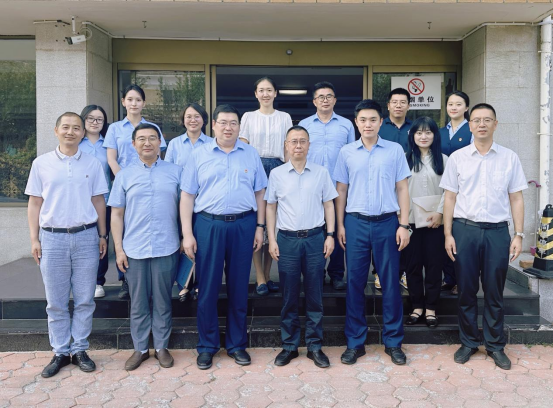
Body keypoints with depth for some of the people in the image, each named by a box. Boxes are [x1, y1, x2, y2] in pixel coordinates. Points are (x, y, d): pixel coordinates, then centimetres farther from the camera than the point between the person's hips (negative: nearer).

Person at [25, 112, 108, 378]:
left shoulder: (93, 164, 5)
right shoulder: (41, 163, 4)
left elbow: (99, 201, 8)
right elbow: (35, 203, 6)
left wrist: (102, 235, 5)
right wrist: (34, 239, 1)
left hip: (86, 237, 0)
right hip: (52, 237, 0)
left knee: (84, 299, 6)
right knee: (56, 302, 7)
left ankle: (79, 350, 19)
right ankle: (60, 353, 19)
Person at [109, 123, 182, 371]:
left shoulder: (175, 171, 5)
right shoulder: (125, 175, 8)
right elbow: (117, 213, 7)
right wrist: (118, 249, 1)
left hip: (166, 248, -1)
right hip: (134, 250, 1)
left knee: (162, 302, 9)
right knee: (138, 303, 10)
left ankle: (162, 347, 24)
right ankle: (140, 349, 24)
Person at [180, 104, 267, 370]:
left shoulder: (251, 154, 9)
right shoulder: (199, 156, 5)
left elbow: (260, 193, 9)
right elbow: (187, 196, 3)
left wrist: (260, 227, 2)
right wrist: (187, 234, -3)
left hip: (243, 225, 1)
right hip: (208, 225, -1)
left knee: (239, 287, 9)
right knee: (208, 287, 5)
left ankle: (237, 344, 24)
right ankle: (207, 346, 21)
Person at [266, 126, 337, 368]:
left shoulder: (321, 173, 4)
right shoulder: (277, 174, 4)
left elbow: (328, 205, 8)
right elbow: (271, 207, 7)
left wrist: (330, 235, 0)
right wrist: (271, 239, 1)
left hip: (315, 239, 0)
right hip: (287, 239, 0)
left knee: (314, 295, 6)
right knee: (289, 296, 7)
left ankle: (314, 346, 19)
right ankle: (289, 346, 20)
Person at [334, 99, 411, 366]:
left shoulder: (395, 150, 4)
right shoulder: (347, 152, 6)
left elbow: (402, 188, 4)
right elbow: (341, 190, 9)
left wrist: (404, 224, -2)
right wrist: (340, 225, 4)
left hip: (387, 222, 0)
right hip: (356, 222, 1)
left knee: (390, 282, 5)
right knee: (355, 282, 5)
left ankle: (393, 341, 19)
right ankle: (355, 342, 17)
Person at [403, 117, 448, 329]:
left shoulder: (443, 160, 7)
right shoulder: (405, 159, 7)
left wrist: (439, 212, -11)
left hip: (435, 221, 0)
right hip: (411, 220, 1)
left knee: (434, 264, 4)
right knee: (413, 265, 5)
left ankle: (430, 308, 15)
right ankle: (417, 306, 17)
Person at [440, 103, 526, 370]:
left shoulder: (510, 158, 5)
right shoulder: (457, 158, 4)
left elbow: (516, 199, 6)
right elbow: (450, 198, 4)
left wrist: (519, 235, -1)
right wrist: (448, 234, -1)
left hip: (497, 231, 0)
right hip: (464, 229, 0)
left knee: (494, 292, 8)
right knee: (466, 290, 8)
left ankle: (495, 345, 23)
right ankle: (469, 342, 24)